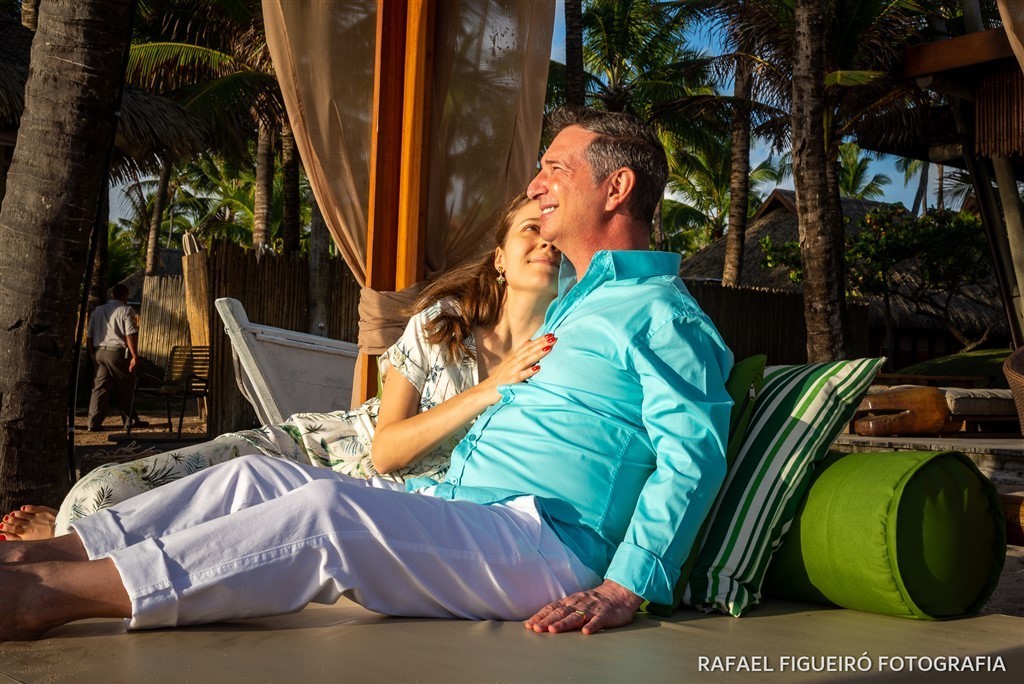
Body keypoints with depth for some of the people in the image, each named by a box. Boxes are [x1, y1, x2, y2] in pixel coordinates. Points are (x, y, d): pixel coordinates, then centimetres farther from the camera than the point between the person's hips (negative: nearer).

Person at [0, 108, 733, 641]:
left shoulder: (660, 312, -6)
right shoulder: (575, 295, 26)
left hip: (547, 545, -9)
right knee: (257, 477, -4)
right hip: (449, 504, 9)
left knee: (331, 510, -32)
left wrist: (625, 590, -25)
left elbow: (695, 455, -18)